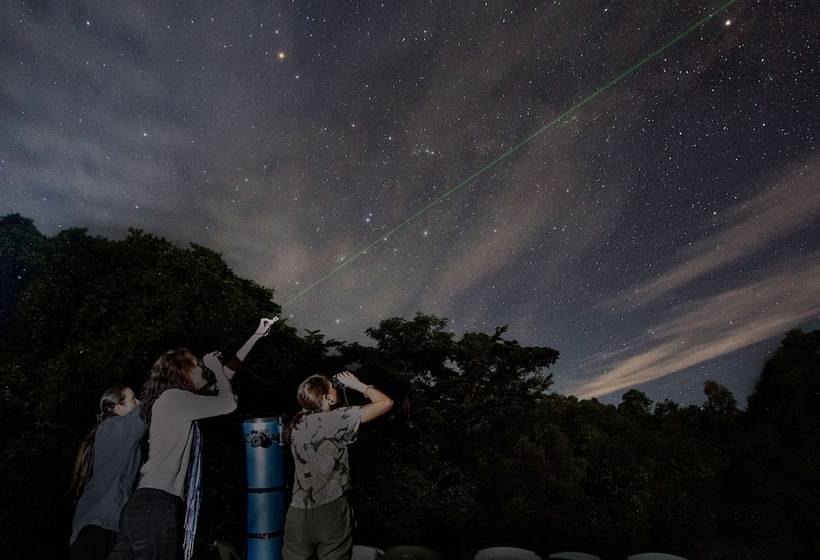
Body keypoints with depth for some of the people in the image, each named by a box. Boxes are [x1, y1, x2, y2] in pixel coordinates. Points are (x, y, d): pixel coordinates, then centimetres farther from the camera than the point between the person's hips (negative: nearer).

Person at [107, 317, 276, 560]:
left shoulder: (178, 400, 23)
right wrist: (215, 368, 13)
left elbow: (226, 374, 28)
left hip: (152, 504, 9)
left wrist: (256, 336, 31)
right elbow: (228, 403, -3)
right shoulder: (173, 397, -6)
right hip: (156, 505, -9)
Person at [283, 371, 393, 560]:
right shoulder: (337, 418, -13)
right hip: (331, 511, -5)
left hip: (298, 512, 5)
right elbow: (386, 402, -11)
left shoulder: (296, 423, 5)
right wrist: (357, 385, 2)